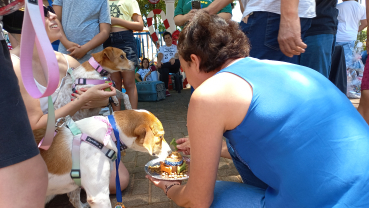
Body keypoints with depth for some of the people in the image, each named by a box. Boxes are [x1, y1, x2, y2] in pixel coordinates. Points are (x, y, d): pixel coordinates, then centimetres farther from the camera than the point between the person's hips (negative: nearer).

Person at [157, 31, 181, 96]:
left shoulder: (176, 47, 21)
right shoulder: (161, 48, 24)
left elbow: (177, 55, 0)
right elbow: (160, 56, 3)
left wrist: (174, 58, -26)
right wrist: (159, 62, -23)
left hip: (173, 67, 0)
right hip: (164, 66, 0)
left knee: (178, 61, -35)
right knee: (164, 70, -37)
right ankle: (166, 90, -34)